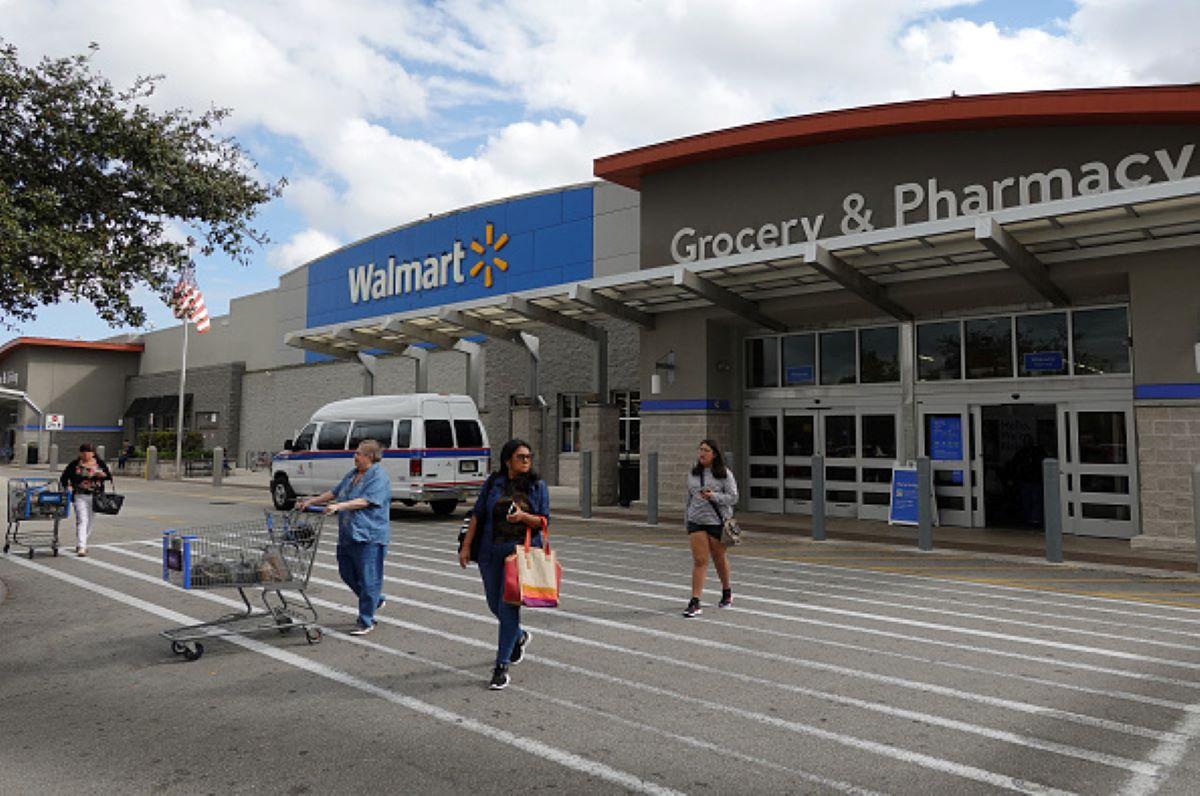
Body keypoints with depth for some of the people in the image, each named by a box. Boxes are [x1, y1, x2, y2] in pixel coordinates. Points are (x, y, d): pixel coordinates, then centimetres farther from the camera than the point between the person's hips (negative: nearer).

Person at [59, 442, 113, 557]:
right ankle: (81, 547, -18)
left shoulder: (100, 463, 5)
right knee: (82, 520, -14)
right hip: (80, 496, -3)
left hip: (95, 496, 3)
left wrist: (103, 475, -14)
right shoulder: (74, 464, 2)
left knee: (90, 521, 13)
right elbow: (64, 477, 8)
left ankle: (81, 544, 31)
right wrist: (67, 487, -8)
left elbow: (109, 476, 8)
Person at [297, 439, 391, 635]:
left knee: (368, 578, -3)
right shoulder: (353, 474, 17)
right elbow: (334, 492, 25)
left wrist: (339, 506, -28)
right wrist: (310, 501, 19)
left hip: (369, 537, -9)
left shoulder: (379, 477, -11)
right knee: (347, 574, 14)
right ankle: (376, 600, 34)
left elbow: (365, 501, -21)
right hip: (347, 536, 9)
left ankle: (365, 621, 8)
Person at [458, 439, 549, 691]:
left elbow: (543, 521, -1)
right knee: (495, 604, 14)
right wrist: (466, 546, 1)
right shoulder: (493, 483, 3)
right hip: (491, 551, 3)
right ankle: (520, 636, 44)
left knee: (508, 606, -8)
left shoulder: (538, 486, 1)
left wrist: (524, 516, -20)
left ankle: (501, 667, 1)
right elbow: (477, 516, 5)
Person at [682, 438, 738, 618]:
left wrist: (713, 496, -21)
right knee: (699, 561, -5)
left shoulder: (724, 474, -3)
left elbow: (733, 497, -8)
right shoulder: (692, 474, 10)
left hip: (717, 521, -3)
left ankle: (727, 592, 37)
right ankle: (694, 603, -6)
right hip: (696, 522, 3)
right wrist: (686, 519, 19)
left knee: (719, 559, 12)